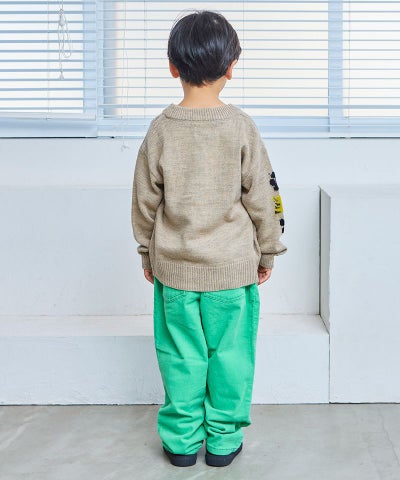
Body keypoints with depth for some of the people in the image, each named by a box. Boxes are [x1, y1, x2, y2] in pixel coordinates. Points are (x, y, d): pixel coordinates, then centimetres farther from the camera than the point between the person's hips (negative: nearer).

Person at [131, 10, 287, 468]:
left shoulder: (161, 129, -5)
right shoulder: (241, 127, -9)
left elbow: (145, 200, 2)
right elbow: (262, 197, -4)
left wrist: (148, 253, 15)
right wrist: (268, 251, 9)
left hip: (174, 264, 1)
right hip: (233, 265, -1)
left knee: (181, 353, 10)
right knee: (230, 351, 10)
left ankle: (182, 439, 18)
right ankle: (223, 438, 17)